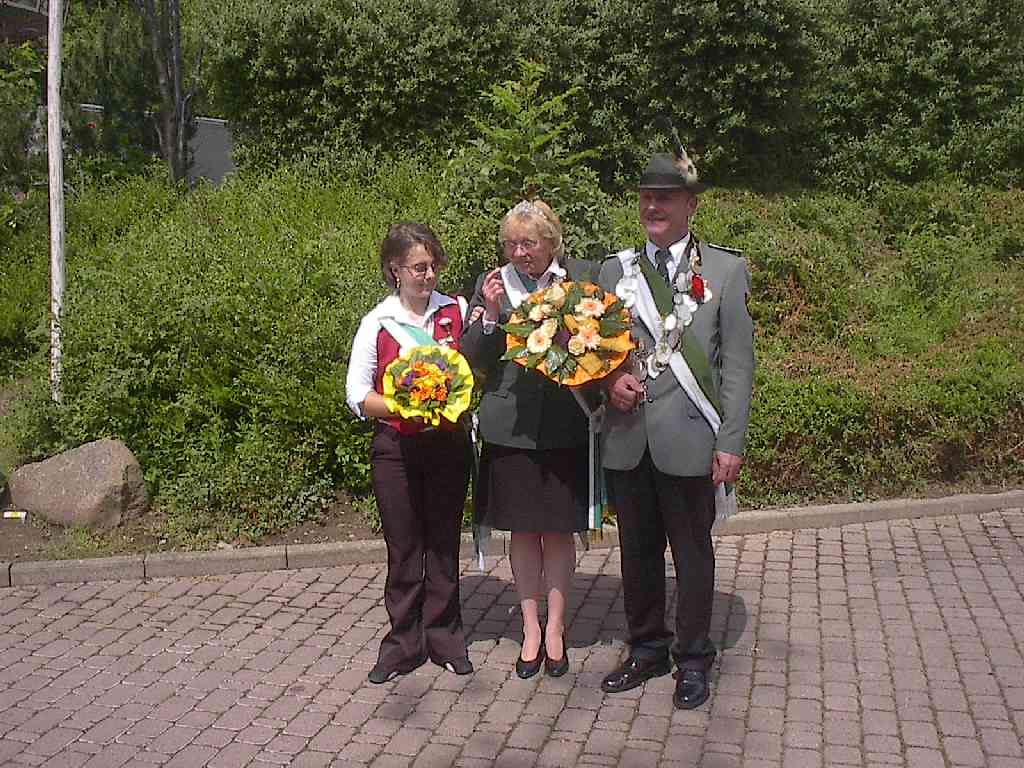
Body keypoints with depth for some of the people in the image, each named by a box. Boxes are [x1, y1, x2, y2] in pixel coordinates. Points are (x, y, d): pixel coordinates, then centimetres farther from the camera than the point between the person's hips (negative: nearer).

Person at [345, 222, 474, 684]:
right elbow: (357, 394, -3)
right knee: (403, 548, 7)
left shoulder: (457, 311, 1)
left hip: (449, 443, 1)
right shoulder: (377, 323, -2)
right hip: (395, 450, -1)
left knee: (444, 543, 11)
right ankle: (404, 641, 21)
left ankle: (443, 635, 25)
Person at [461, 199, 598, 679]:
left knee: (559, 530, 9)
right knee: (522, 531, 11)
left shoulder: (583, 277, -1)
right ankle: (530, 627, 27)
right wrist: (490, 315, -14)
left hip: (564, 426, -1)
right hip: (510, 425, 1)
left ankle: (555, 627, 25)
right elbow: (473, 358, 1)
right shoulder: (491, 284, 2)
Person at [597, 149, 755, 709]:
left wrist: (731, 442, -8)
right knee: (637, 551, 14)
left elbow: (738, 364, -3)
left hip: (689, 440, -3)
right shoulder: (615, 270, 10)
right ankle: (646, 649, 32)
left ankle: (693, 660, 26)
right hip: (626, 440, 3)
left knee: (692, 553, 9)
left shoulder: (725, 271, 0)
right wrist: (611, 379, -7)